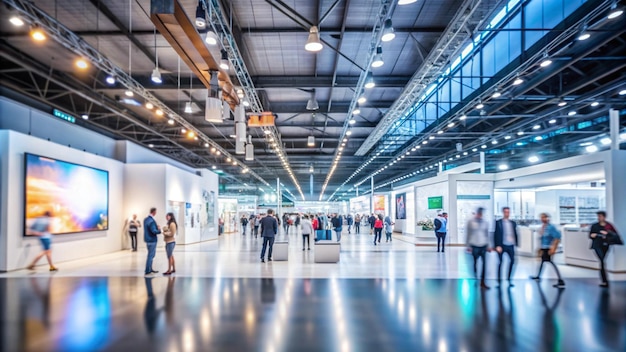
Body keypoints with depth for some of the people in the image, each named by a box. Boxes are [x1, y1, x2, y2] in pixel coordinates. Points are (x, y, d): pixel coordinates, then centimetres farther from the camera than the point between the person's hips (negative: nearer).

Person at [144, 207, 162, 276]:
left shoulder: (146, 219, 8)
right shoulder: (152, 221, -23)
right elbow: (154, 231, -25)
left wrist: (156, 227, 8)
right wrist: (159, 230, -8)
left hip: (147, 239, 10)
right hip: (152, 240, -10)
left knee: (150, 255, 20)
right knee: (151, 255, 0)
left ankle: (150, 269, 28)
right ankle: (147, 271, 5)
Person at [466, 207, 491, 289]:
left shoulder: (485, 222, 8)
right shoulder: (471, 222, -1)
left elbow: (487, 234, 14)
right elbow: (468, 234, 1)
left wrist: (488, 246, 11)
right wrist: (468, 246, -2)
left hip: (483, 245, 2)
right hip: (474, 245, -2)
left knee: (484, 263, -4)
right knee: (475, 263, 6)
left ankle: (482, 282, 3)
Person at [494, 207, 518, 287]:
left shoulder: (513, 223, 11)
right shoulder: (498, 222, -3)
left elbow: (515, 234, 13)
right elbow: (496, 235, -7)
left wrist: (516, 244, 5)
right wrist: (497, 246, -13)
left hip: (510, 245, 4)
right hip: (502, 245, -4)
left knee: (512, 260, -1)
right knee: (501, 262, 2)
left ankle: (509, 279, 13)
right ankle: (499, 280, 11)